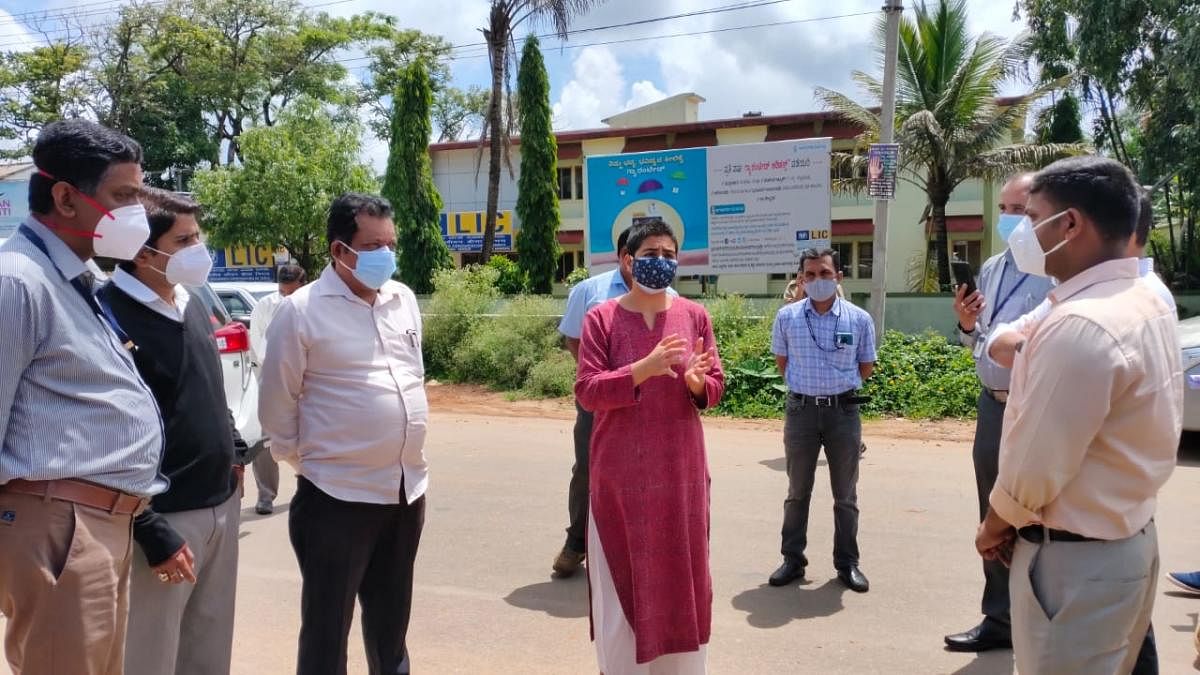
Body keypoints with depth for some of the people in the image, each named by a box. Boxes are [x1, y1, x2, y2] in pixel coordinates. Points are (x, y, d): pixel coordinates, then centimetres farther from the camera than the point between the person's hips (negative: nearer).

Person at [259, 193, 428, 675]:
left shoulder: (403, 299, 7)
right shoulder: (302, 310, -12)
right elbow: (278, 404, -4)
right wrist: (303, 459, 5)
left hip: (408, 488, 6)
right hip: (338, 495, -5)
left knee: (391, 619, 21)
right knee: (327, 629, 7)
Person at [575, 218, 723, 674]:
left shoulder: (694, 315, 4)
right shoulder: (601, 318, -4)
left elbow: (716, 388, 5)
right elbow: (586, 392, -11)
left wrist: (695, 381, -18)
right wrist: (644, 368, -23)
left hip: (680, 469, 2)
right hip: (621, 471, -2)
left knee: (680, 569, 10)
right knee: (622, 573, 5)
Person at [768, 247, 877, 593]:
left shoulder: (859, 319, -3)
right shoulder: (786, 317, -1)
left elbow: (866, 367, 9)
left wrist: (839, 387, 10)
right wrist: (807, 386, 10)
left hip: (843, 411, 0)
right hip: (801, 410, 0)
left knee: (846, 495, 9)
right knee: (797, 492, 10)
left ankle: (847, 562, 21)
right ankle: (793, 559, 21)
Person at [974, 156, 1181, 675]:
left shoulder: (1079, 325, -26)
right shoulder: (1147, 304, 5)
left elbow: (1034, 469, -23)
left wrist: (993, 528, -8)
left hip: (1075, 558, -9)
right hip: (1129, 540, 9)